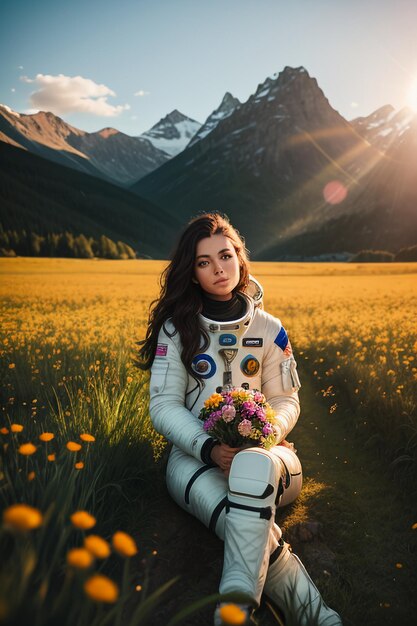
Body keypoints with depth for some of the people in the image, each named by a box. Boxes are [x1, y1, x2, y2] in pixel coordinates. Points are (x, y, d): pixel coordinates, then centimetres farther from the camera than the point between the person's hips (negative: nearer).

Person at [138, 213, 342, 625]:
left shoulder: (269, 329, 8)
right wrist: (209, 448, -21)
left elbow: (286, 401, 11)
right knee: (254, 529, -36)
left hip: (264, 452, 1)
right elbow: (164, 406, -2)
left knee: (254, 465, -41)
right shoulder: (176, 327, 2)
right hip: (196, 455, 0)